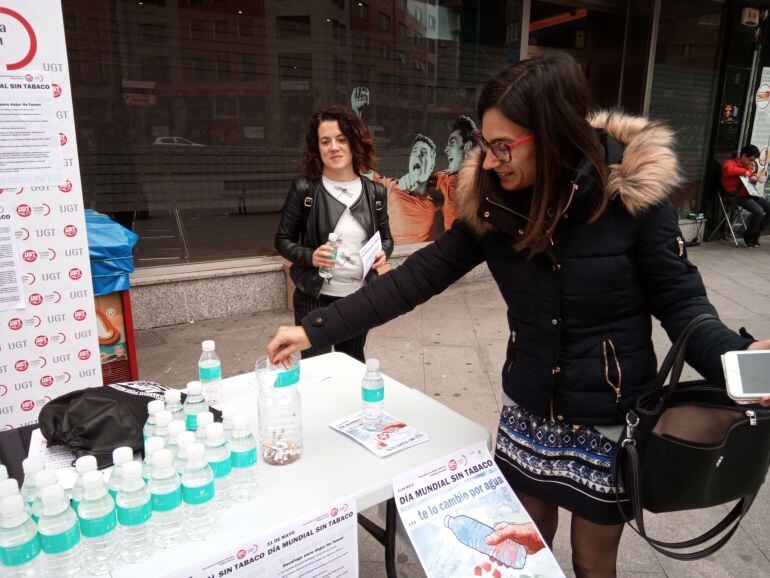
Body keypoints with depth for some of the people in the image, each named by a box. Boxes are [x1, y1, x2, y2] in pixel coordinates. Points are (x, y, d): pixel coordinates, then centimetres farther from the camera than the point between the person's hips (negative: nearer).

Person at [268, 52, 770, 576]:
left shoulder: (633, 193, -19)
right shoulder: (490, 203, -10)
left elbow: (679, 298, -12)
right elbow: (418, 278, -9)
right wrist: (316, 329, -11)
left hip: (612, 419, -2)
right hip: (528, 413, 3)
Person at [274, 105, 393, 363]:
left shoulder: (375, 192, 0)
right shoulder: (304, 189, -9)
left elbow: (386, 238, 12)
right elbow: (282, 240, -2)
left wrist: (383, 253, -10)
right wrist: (310, 257, -21)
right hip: (314, 298, -3)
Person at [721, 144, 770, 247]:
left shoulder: (748, 166, 20)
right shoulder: (730, 163, -6)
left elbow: (751, 177, 32)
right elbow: (727, 169, -31)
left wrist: (754, 178, 8)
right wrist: (743, 171, -22)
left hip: (750, 194, 9)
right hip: (738, 196, -9)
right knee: (759, 211, -26)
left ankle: (755, 234, 15)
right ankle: (748, 236, -3)